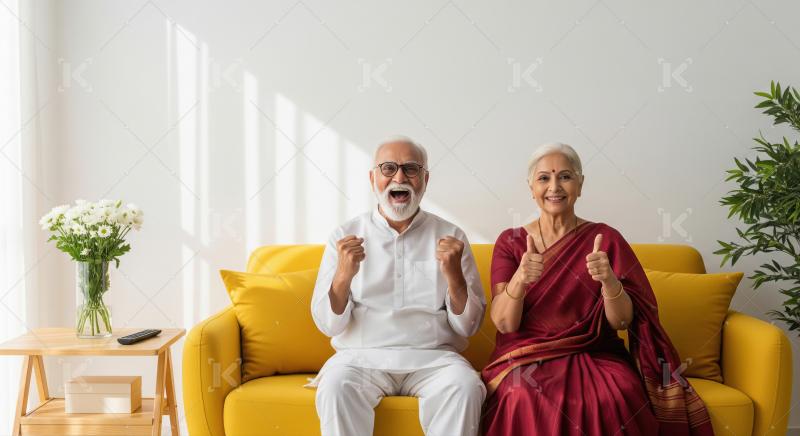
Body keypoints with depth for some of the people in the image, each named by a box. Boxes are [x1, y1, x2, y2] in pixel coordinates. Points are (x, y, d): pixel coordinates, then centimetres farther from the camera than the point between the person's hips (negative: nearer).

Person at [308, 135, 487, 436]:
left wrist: (454, 276, -13)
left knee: (465, 387, -30)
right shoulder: (346, 236, 7)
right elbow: (328, 325, 2)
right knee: (336, 386, -31)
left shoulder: (450, 236, 8)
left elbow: (468, 327, 5)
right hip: (362, 355, 0)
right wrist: (343, 275, -16)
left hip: (433, 356, 1)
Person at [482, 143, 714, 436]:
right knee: (526, 399, -33)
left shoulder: (605, 239, 1)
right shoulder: (510, 242, 2)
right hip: (526, 359, 0)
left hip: (595, 356, 1)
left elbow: (621, 322, -4)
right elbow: (504, 323, -9)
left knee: (614, 399, -31)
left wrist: (610, 281, -25)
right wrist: (519, 280, -29)